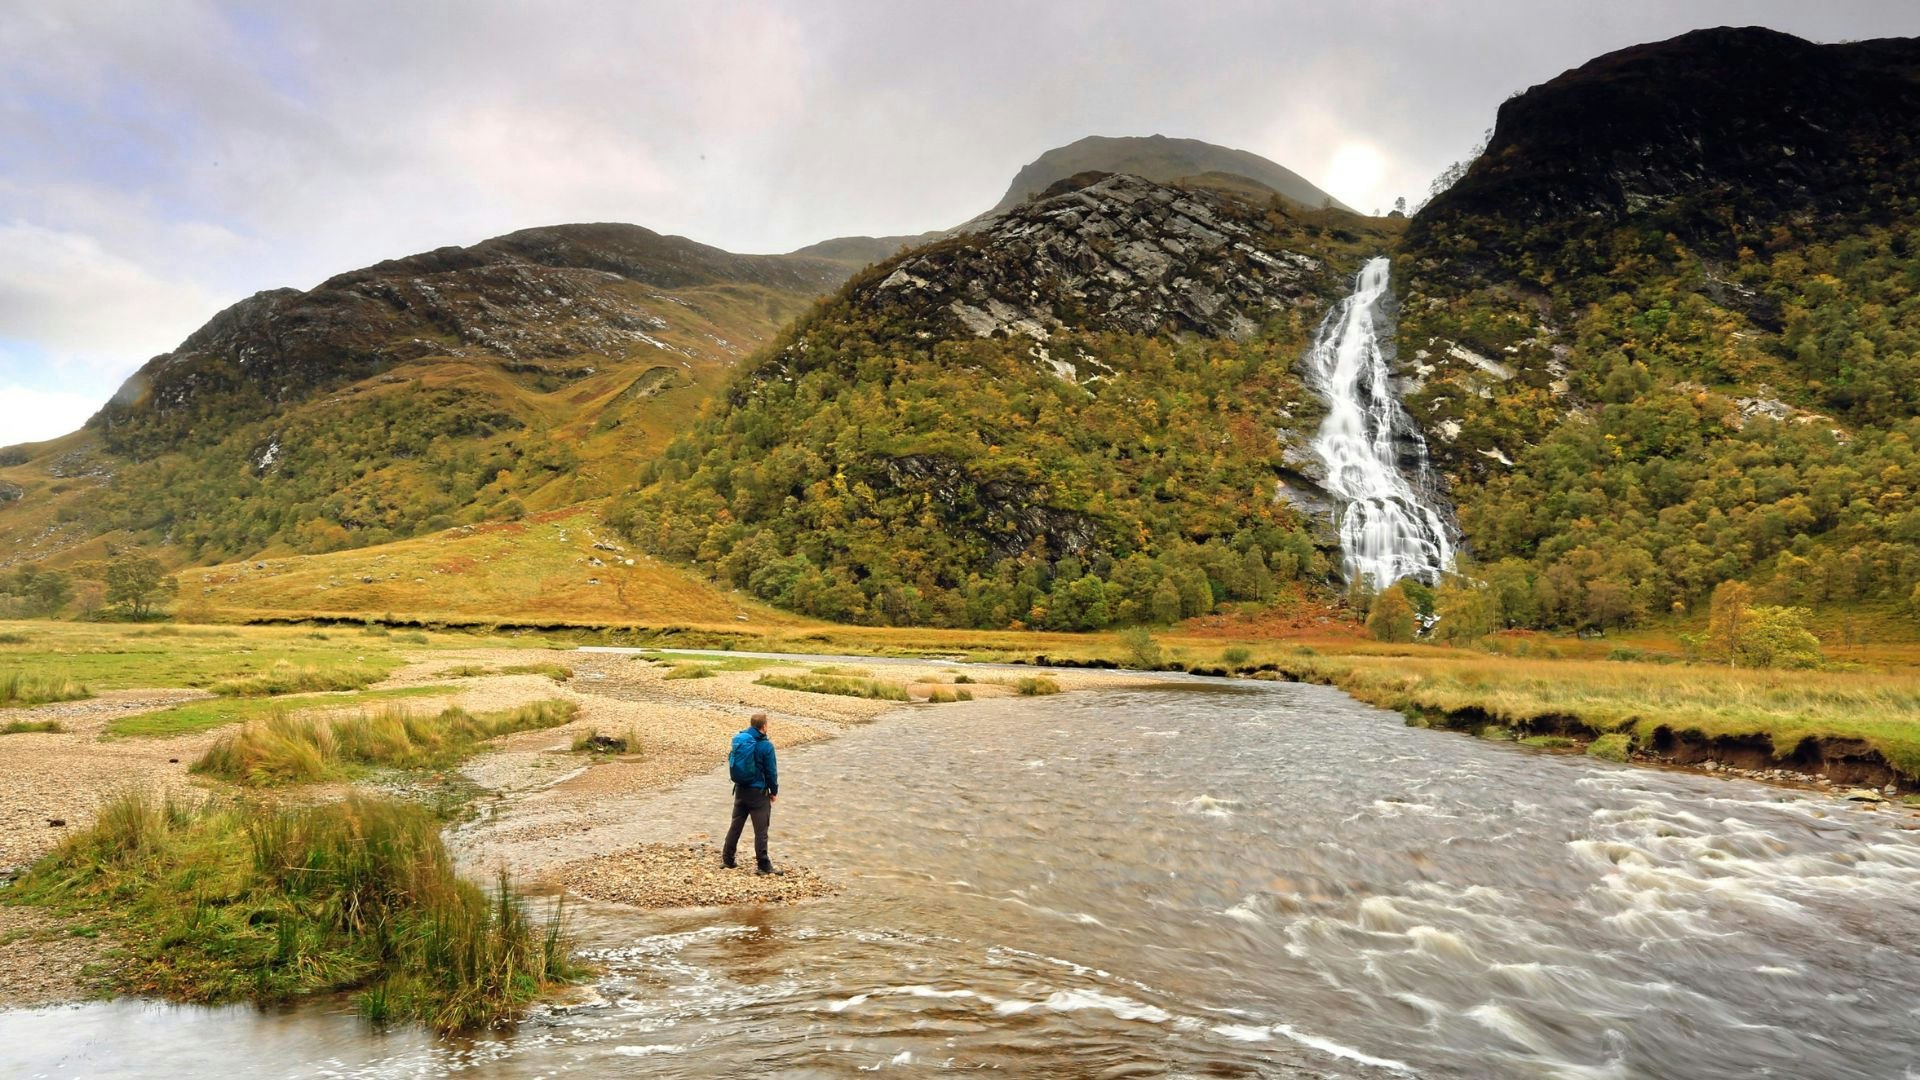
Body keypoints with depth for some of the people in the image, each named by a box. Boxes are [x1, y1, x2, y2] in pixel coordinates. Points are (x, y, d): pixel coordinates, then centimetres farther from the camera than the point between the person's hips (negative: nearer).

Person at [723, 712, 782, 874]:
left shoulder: (738, 739, 1)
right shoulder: (765, 745, -17)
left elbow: (731, 762, 10)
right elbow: (771, 771, -11)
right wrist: (774, 790, 2)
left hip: (740, 789, 6)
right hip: (758, 792, -6)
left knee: (736, 824, 17)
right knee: (761, 830, 1)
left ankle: (727, 858, 23)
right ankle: (764, 865, 3)